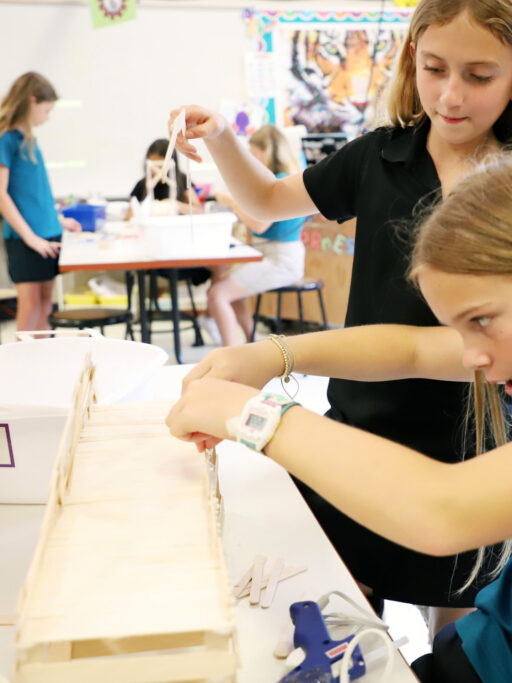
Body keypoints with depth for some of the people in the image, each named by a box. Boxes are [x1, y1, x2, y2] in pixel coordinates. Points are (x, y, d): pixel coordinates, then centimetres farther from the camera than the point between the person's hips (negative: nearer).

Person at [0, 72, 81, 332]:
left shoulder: (29, 139, 14)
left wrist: (59, 220, 24)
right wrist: (30, 237, -18)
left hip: (48, 234, 8)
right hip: (23, 239, -8)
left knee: (45, 303, 10)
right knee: (30, 304, -7)